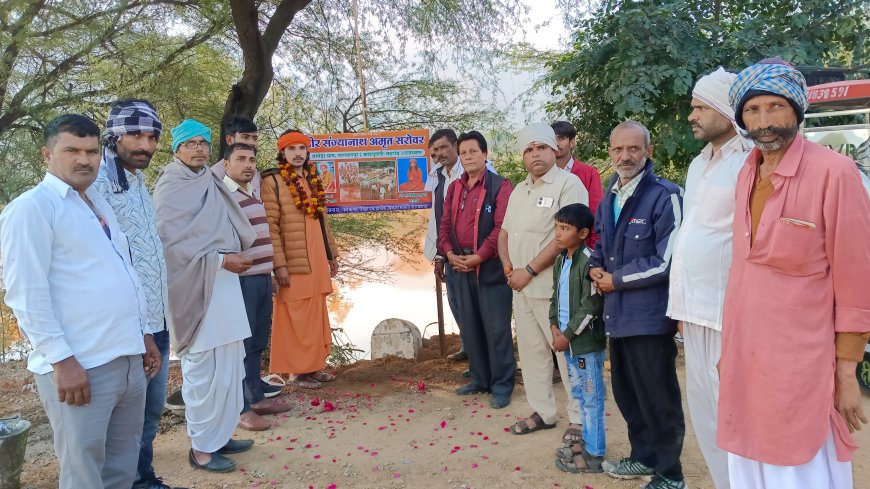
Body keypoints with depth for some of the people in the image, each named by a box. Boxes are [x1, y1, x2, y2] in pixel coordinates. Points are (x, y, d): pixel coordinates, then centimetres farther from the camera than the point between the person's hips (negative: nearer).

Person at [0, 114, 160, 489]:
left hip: (128, 359, 8)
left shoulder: (98, 203, 17)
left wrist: (143, 333, 20)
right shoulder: (32, 207, -8)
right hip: (80, 366, -7)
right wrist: (61, 359, -19)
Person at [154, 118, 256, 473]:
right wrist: (220, 260, -17)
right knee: (204, 369, -2)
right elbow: (170, 243, -18)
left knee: (228, 365, 13)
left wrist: (232, 256, 5)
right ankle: (201, 447, 12)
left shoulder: (210, 184, 14)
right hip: (196, 289, -8)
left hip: (224, 285, 8)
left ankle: (220, 435, 26)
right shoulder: (170, 189, -9)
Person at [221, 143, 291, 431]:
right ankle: (241, 409, 6)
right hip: (240, 280, -9)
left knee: (257, 344, 15)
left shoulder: (253, 196, 18)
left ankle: (256, 398, 25)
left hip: (261, 279, 9)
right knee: (240, 345, -2)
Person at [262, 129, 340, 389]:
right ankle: (298, 371, 10)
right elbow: (270, 227, -13)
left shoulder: (313, 181, 14)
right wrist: (279, 264, -18)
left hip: (317, 261, 7)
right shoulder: (273, 183, -7)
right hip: (293, 263, -7)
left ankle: (314, 366, 23)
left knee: (316, 315, 12)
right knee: (297, 318, -1)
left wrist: (332, 253, 18)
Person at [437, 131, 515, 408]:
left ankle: (502, 385, 10)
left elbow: (502, 226, -15)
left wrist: (479, 256, -18)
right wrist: (450, 253, -3)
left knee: (496, 328, -1)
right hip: (461, 267, 7)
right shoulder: (454, 188, 13)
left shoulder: (500, 186, -7)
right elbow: (445, 224, 13)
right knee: (470, 325, 13)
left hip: (490, 266, -6)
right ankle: (480, 378, 26)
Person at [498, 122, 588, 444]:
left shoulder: (568, 184, -9)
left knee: (568, 353, 0)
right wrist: (509, 268, 2)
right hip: (521, 286, 8)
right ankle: (542, 412, 26)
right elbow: (504, 233, 19)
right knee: (531, 351, 13)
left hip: (553, 286, -8)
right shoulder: (519, 190, 16)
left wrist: (529, 271, -16)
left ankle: (580, 418, 13)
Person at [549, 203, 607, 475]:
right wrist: (555, 327, 2)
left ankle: (594, 454, 11)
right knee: (579, 393, 19)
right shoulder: (560, 261, 10)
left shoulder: (588, 262, -18)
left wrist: (568, 335, -14)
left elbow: (589, 307, -19)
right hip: (568, 340, 9)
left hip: (587, 342, -9)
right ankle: (587, 440, 33)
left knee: (592, 397, 1)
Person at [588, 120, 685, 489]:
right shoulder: (608, 199, 14)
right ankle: (643, 457, 37)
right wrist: (595, 268, 2)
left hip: (650, 314, -8)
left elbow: (667, 261, -18)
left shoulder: (665, 196, -13)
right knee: (626, 393, 19)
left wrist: (617, 279, -12)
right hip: (618, 312, 8)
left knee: (658, 397, 3)